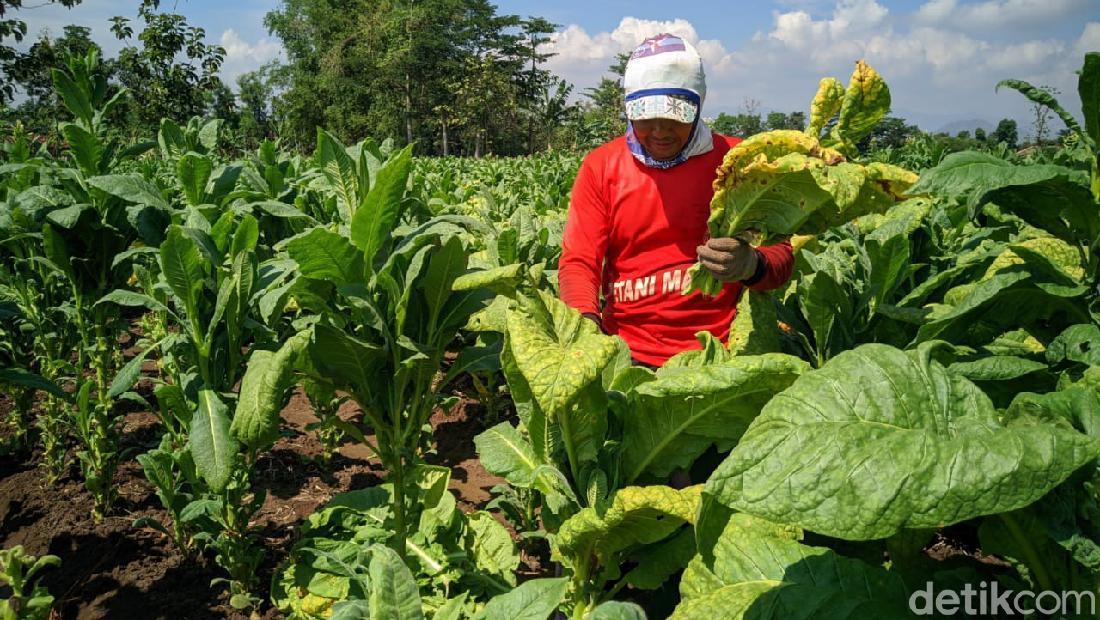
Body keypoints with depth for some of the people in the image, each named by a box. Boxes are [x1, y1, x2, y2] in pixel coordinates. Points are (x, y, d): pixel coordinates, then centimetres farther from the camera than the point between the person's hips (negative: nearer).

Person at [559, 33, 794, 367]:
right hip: (624, 349, 1)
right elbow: (578, 261, 0)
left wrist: (752, 265, -22)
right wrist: (587, 323, -21)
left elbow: (783, 255, 3)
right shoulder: (600, 166, 5)